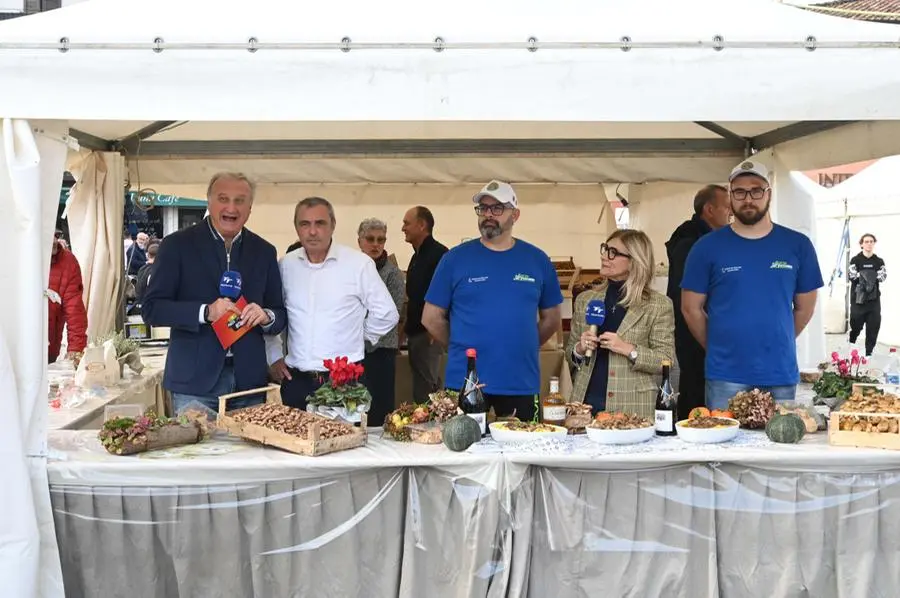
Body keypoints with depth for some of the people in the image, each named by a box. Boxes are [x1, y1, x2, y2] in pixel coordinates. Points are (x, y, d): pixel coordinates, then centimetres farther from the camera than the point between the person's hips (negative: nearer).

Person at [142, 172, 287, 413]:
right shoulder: (177, 245, 0)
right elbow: (151, 309, -5)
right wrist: (205, 312, -18)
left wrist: (266, 317, -10)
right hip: (194, 382, -3)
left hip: (248, 380, 3)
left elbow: (280, 315, 14)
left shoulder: (264, 251, 9)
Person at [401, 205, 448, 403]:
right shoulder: (418, 255, 16)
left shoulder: (438, 254, -14)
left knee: (424, 391, -7)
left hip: (428, 333, -10)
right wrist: (408, 325, 17)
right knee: (432, 386, 15)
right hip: (416, 332, 10)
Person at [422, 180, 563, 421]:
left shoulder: (537, 260, 5)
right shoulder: (455, 258, 0)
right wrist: (463, 347, 5)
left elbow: (552, 318, 13)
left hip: (522, 384, 2)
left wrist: (522, 347, 7)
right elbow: (431, 318, 4)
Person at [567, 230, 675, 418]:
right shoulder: (585, 300, 11)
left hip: (632, 408, -3)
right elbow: (569, 355, 16)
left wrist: (629, 350, -16)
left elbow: (666, 361, -3)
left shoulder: (659, 305, -1)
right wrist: (579, 349, -5)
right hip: (586, 402, 3)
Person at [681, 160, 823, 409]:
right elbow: (691, 308, 4)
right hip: (725, 377, -2)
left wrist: (776, 345, 12)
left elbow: (804, 307, 12)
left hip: (781, 376, 2)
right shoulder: (708, 247, 0)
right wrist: (720, 349, 7)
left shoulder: (798, 245, 4)